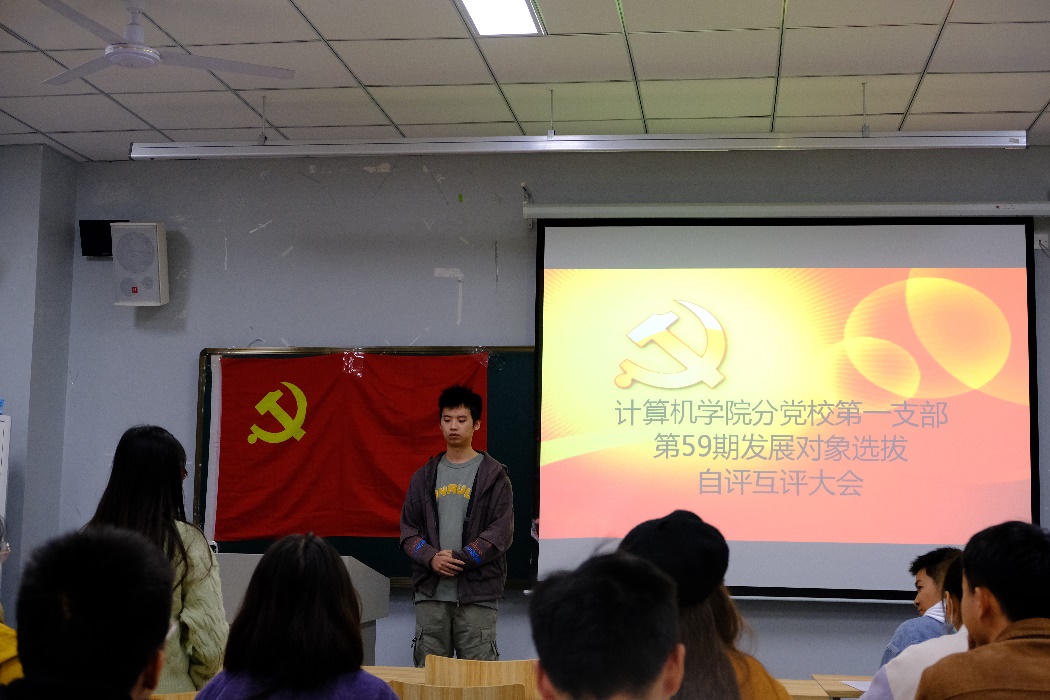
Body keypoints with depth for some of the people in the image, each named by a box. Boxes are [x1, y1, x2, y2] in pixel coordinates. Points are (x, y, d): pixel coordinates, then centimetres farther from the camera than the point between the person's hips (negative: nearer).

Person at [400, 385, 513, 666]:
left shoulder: (494, 475, 3)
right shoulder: (424, 476, 15)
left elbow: (501, 532, -4)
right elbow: (408, 528, 11)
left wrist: (460, 558, -12)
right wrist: (431, 558, -8)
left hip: (477, 593, -3)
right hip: (430, 592, 3)